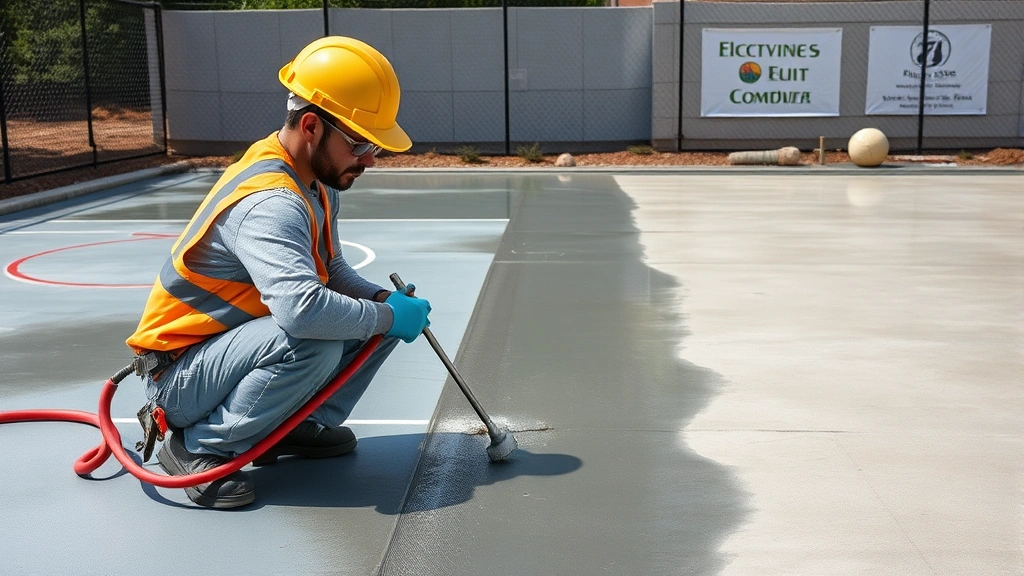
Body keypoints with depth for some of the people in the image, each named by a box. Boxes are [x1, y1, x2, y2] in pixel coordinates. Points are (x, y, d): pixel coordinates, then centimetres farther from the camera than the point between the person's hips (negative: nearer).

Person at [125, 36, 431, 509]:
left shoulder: (318, 182, 1)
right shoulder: (270, 203, -29)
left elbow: (331, 272, 11)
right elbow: (303, 307, -44)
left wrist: (383, 299, -9)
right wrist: (388, 317, -29)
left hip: (238, 344, 9)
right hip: (178, 375, -9)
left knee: (383, 317, 0)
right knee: (315, 342, -36)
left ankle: (292, 426, 9)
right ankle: (196, 447, -16)